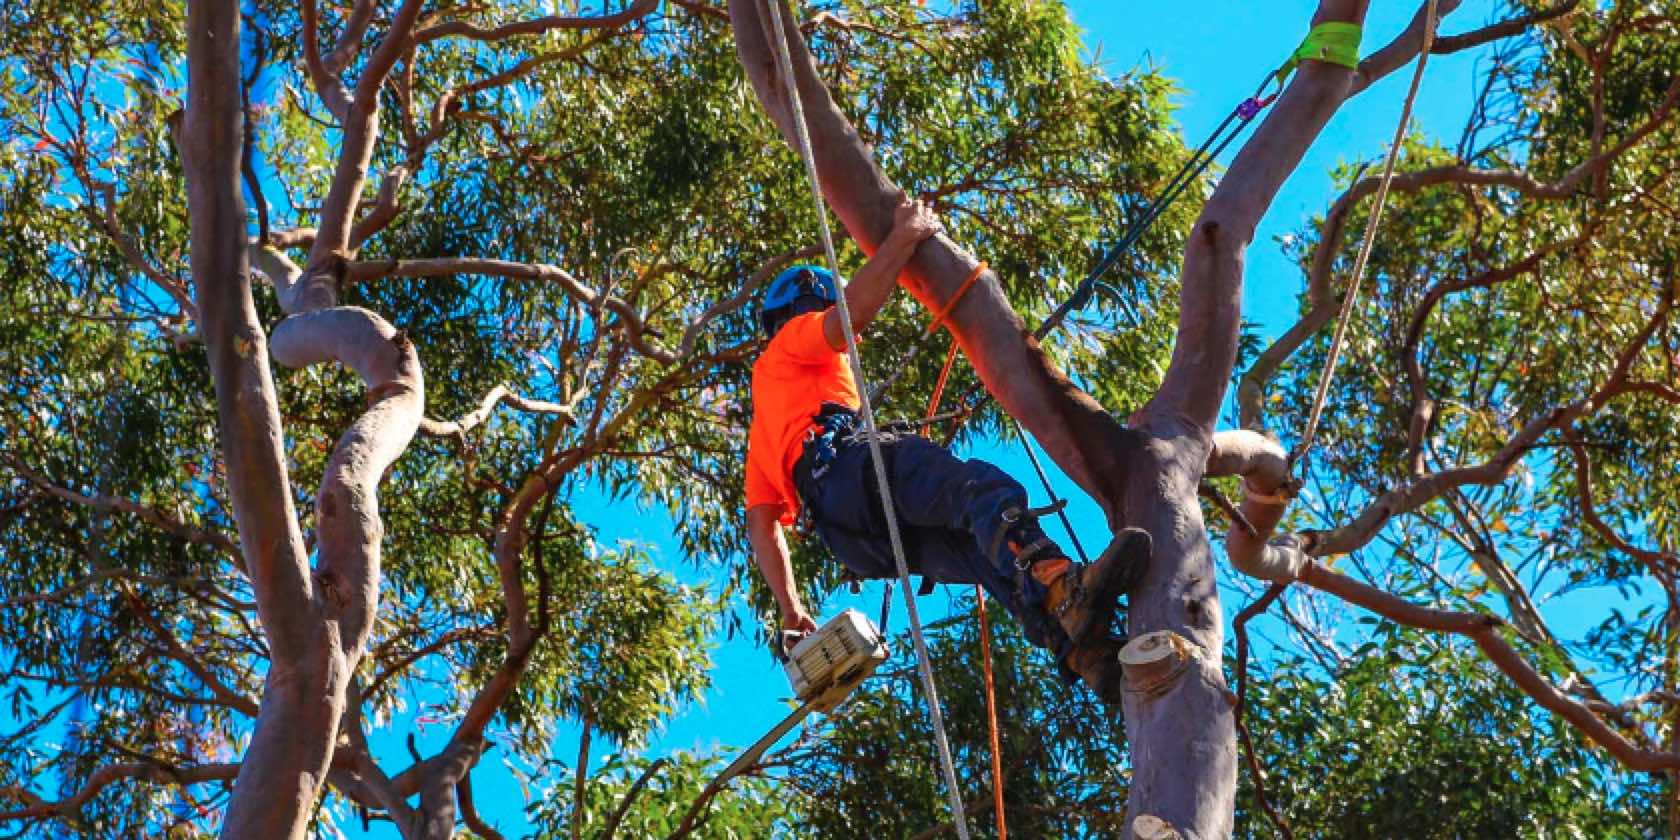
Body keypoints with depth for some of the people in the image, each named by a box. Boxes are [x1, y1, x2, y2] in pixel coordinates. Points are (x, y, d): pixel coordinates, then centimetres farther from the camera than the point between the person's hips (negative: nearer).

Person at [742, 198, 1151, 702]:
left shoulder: (765, 425, 46)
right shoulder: (792, 340, 25)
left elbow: (761, 523, 34)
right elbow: (855, 310, 0)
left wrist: (791, 611, 26)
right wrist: (905, 235, 9)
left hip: (861, 543, 8)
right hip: (847, 463, -8)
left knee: (993, 560, -10)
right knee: (986, 489, -30)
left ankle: (1090, 659, -35)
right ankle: (1067, 587, -60)